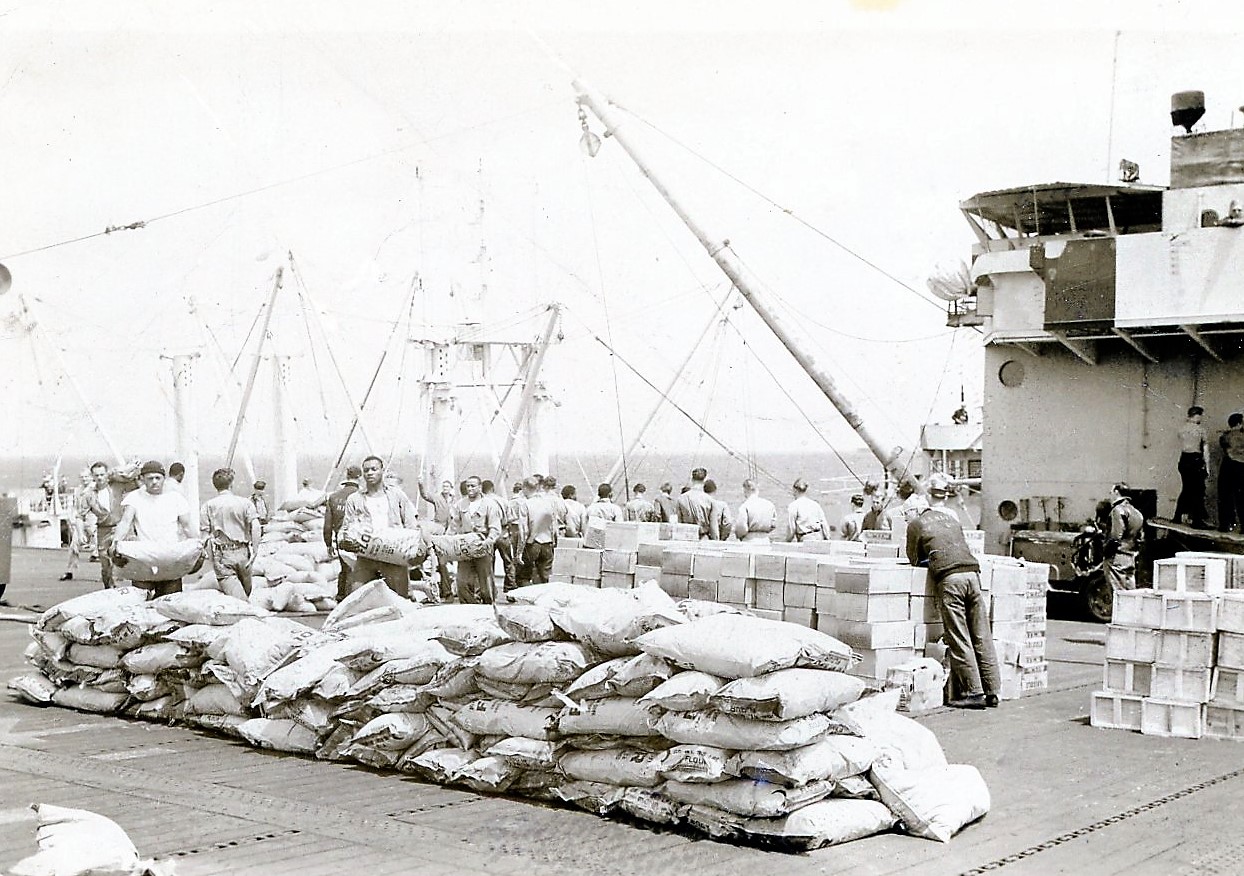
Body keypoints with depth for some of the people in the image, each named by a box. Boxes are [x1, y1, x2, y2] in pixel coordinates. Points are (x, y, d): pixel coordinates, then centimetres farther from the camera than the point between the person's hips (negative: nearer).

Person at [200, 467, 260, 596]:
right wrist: (254, 551, 0)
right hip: (242, 552, 1)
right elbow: (255, 528, -5)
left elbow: (205, 534, -1)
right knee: (246, 591, 14)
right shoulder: (245, 503, 2)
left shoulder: (208, 506, 2)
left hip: (222, 556, -1)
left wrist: (212, 558, 4)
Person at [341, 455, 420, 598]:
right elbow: (345, 529, 12)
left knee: (402, 596, -4)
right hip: (365, 557, 0)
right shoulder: (354, 499, 16)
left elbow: (411, 524, 13)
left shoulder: (396, 494, 16)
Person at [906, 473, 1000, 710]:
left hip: (948, 577, -4)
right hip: (972, 571, 5)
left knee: (959, 639, -2)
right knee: (981, 636, 6)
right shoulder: (952, 517, 25)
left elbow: (914, 559, 19)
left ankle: (973, 692, -5)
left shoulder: (917, 523, 13)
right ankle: (991, 690, 8)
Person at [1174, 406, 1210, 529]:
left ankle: (1177, 517, 19)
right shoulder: (1200, 429, -8)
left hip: (1183, 459, 6)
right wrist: (1207, 467, -1)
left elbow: (1181, 447, 9)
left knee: (1186, 489, 16)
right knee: (1198, 491, 0)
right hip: (1196, 460, -6)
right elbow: (1206, 450, -5)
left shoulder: (1182, 428, 7)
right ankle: (1197, 521, 0)